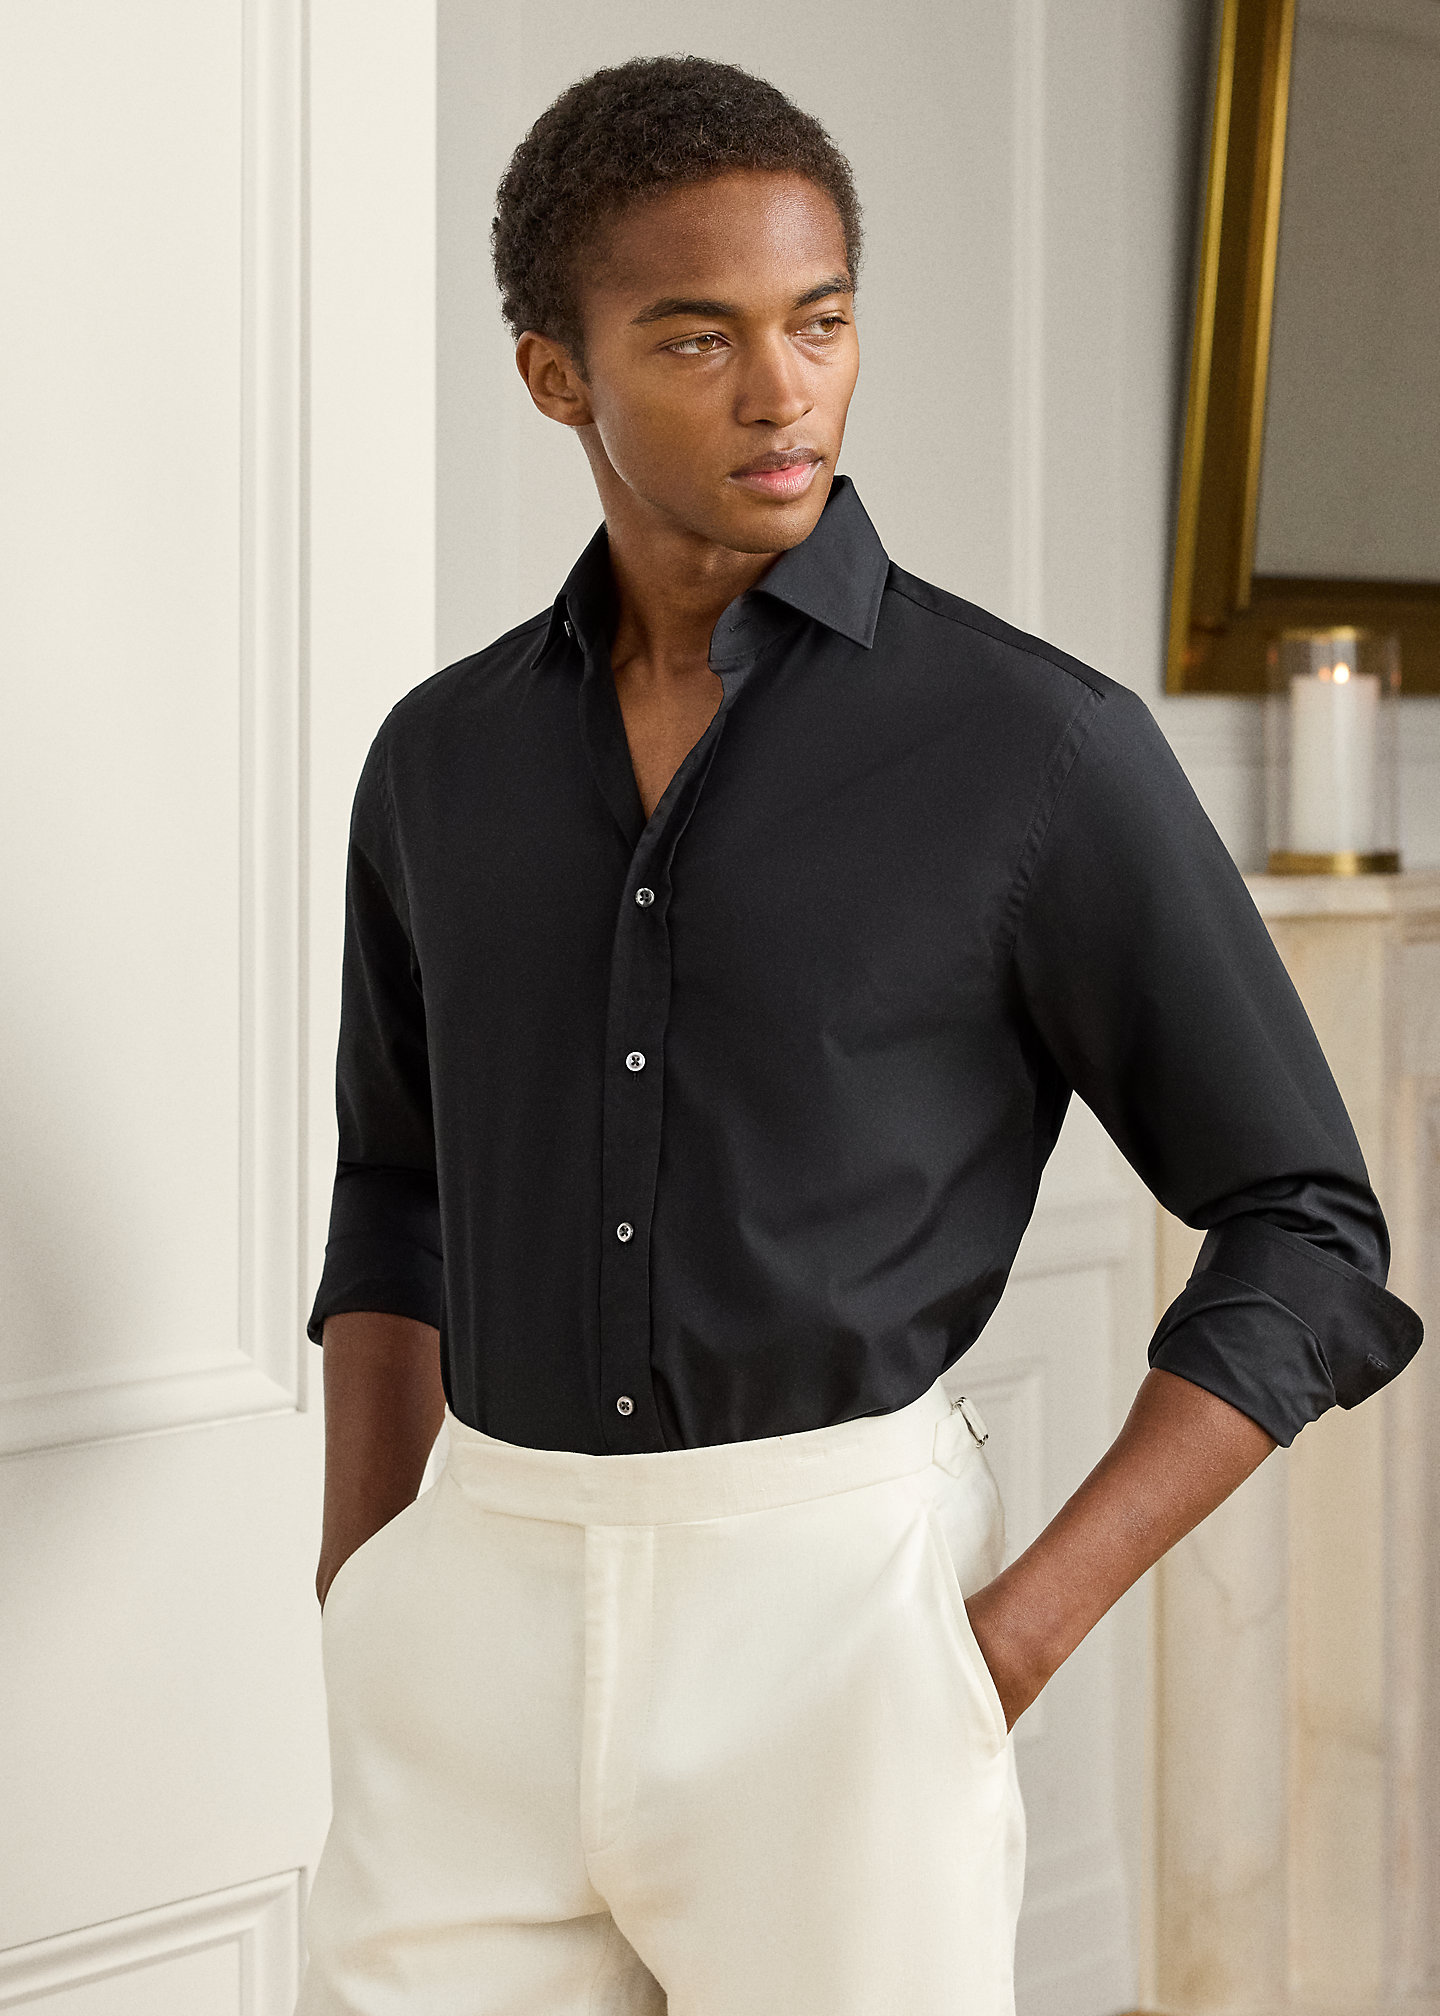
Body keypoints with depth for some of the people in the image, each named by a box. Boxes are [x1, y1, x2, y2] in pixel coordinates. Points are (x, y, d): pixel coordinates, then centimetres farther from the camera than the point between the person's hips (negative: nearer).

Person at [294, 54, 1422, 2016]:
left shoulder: (1043, 748, -6)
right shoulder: (448, 758, 8)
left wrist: (1011, 1640, -12)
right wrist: (358, 1632, 11)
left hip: (837, 1620, -4)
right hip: (492, 1634, 4)